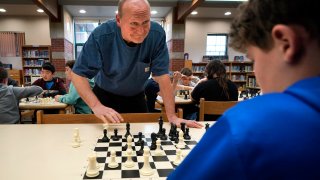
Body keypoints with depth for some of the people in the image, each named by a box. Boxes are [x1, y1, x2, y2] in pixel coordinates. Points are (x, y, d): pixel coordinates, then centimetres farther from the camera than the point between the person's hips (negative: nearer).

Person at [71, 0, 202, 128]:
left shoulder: (156, 34, -24)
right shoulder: (101, 35, -27)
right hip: (105, 97, -1)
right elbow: (79, 74, -24)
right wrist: (96, 106, -40)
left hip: (136, 98, 2)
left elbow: (162, 75, -21)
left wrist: (172, 116, -26)